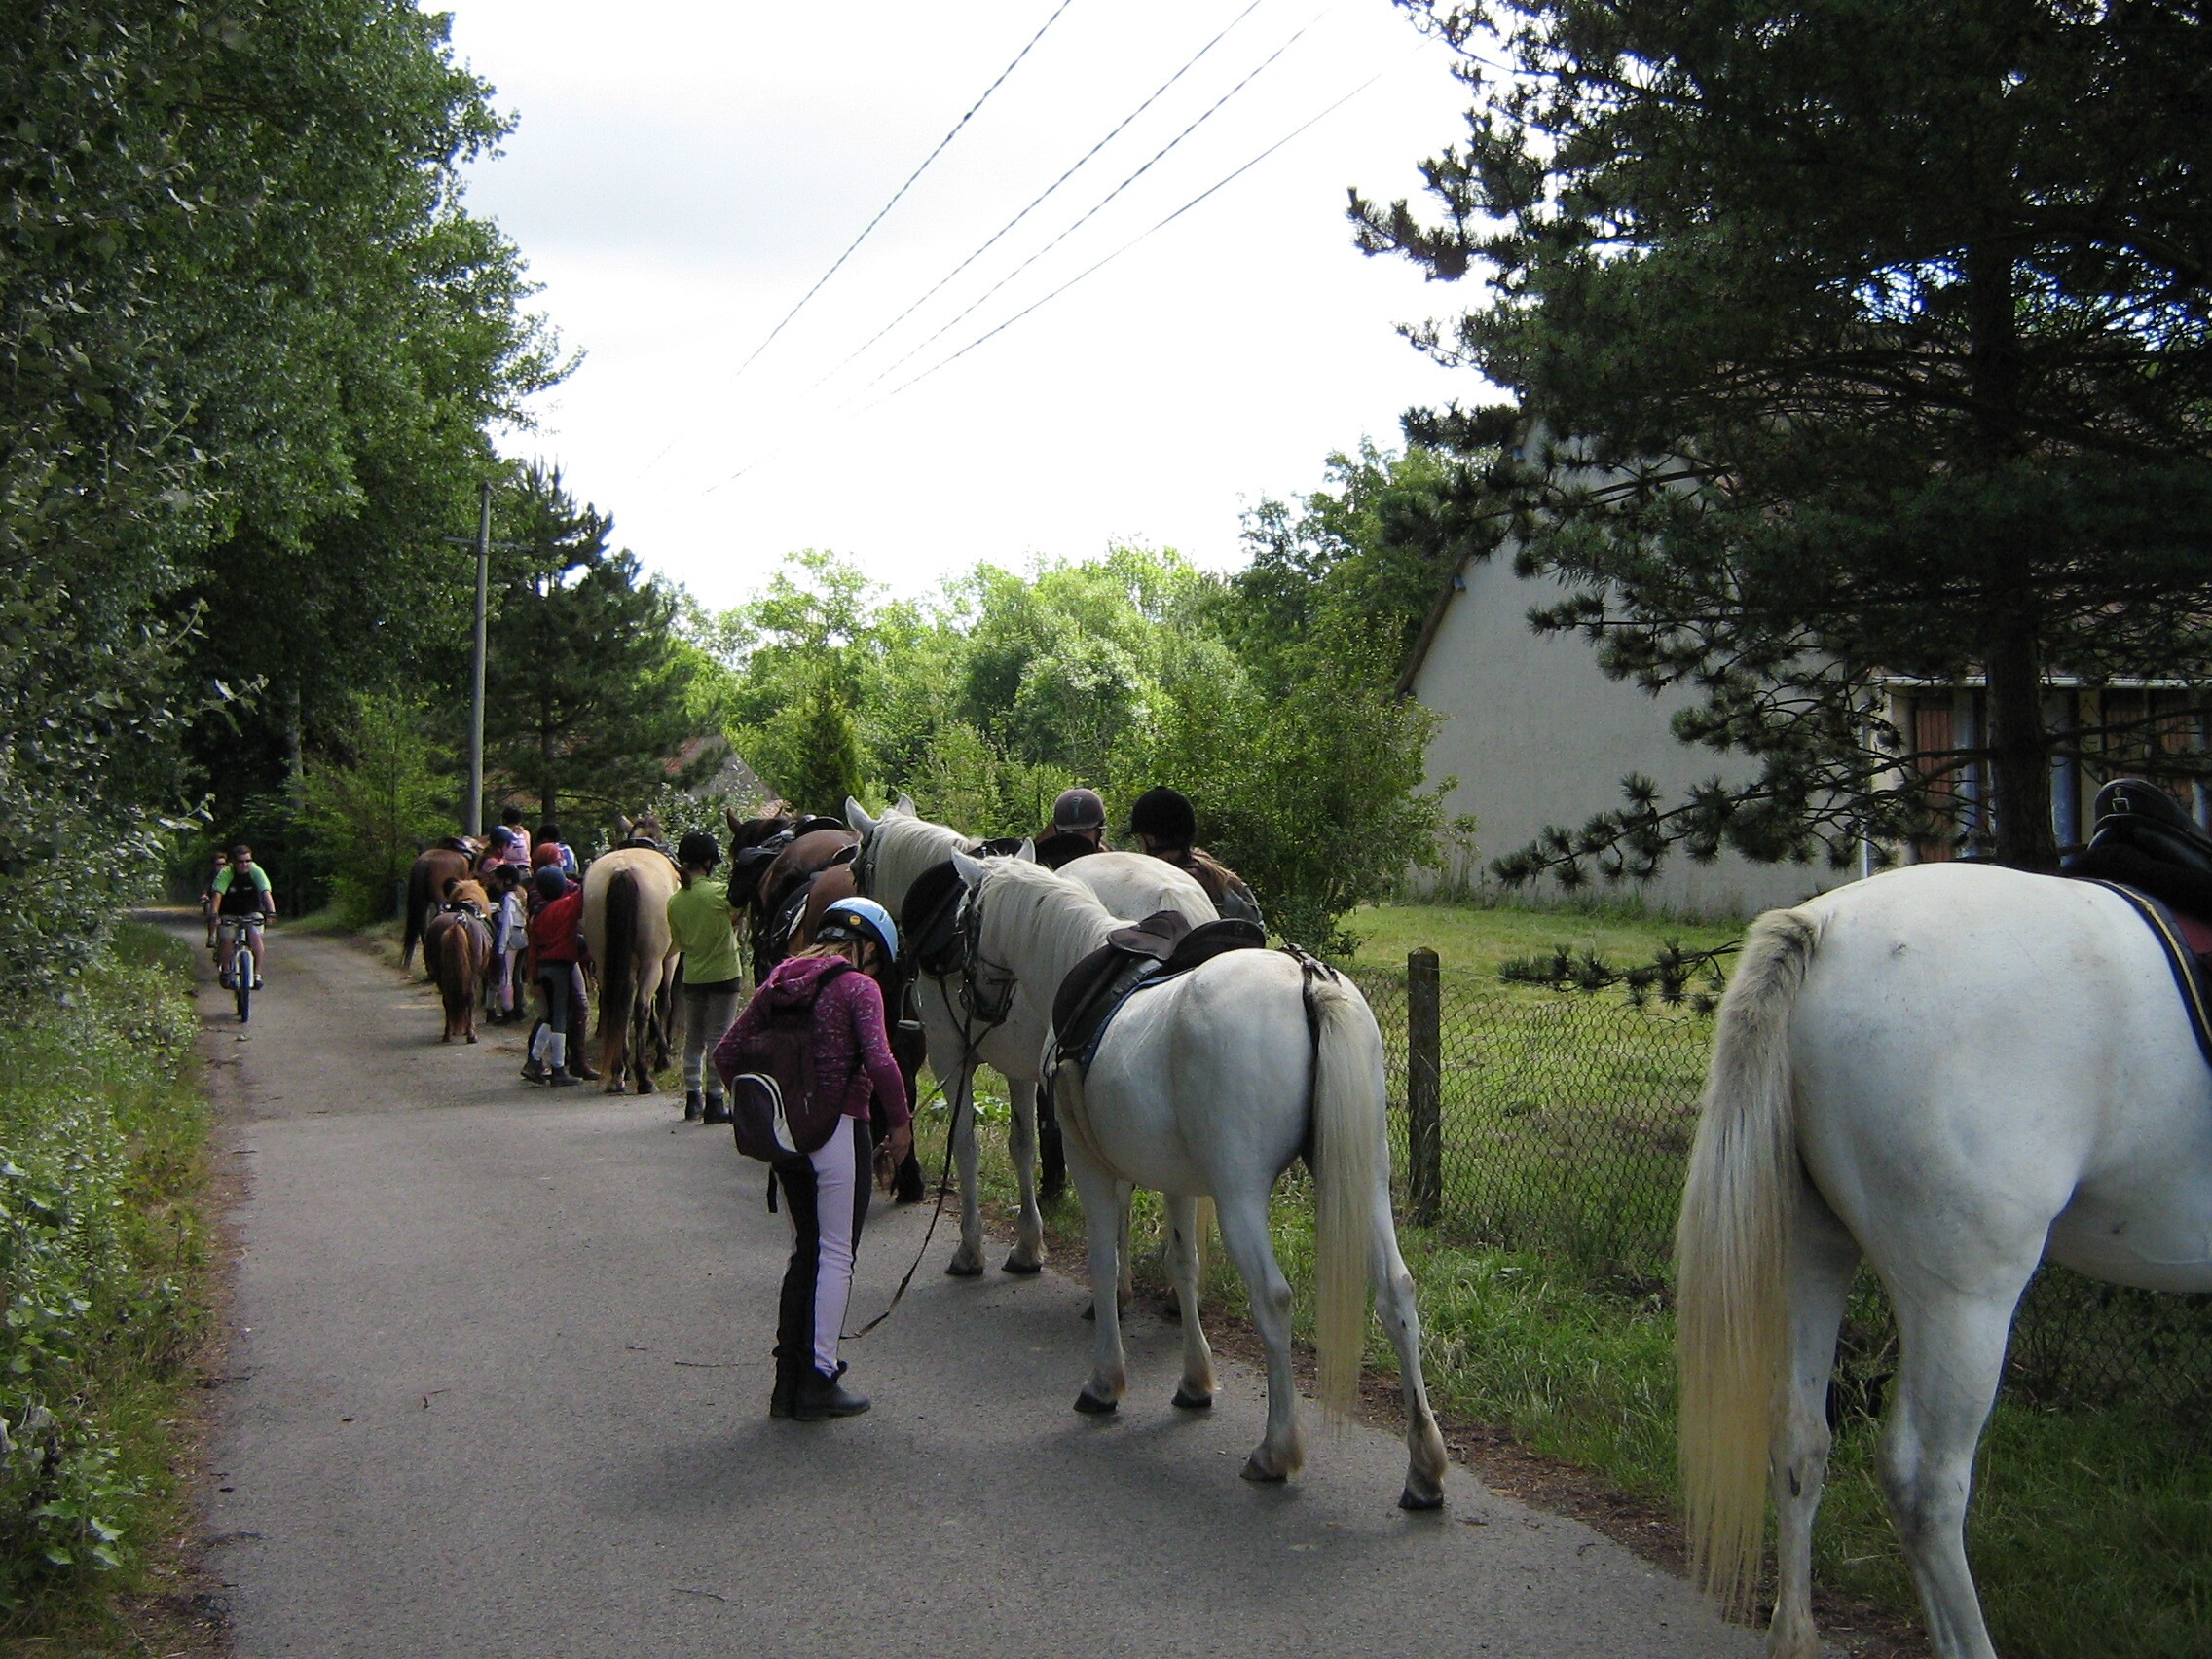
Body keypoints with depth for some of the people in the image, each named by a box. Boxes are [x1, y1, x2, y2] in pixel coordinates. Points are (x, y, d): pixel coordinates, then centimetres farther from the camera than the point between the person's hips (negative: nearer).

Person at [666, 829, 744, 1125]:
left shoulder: (674, 901, 2)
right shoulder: (720, 892, -15)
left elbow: (680, 942, 9)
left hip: (692, 977, 5)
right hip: (724, 975, -5)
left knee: (693, 1039, 14)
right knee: (718, 1039, 0)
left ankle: (692, 1098, 16)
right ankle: (714, 1100, 0)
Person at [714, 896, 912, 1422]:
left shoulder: (777, 983, 8)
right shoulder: (859, 987, -9)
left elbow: (726, 1054, 7)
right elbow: (880, 1063, -22)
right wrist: (901, 1124, -10)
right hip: (840, 1132, -6)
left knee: (805, 1251, 17)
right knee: (836, 1256, 6)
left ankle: (789, 1380, 20)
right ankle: (819, 1382, 10)